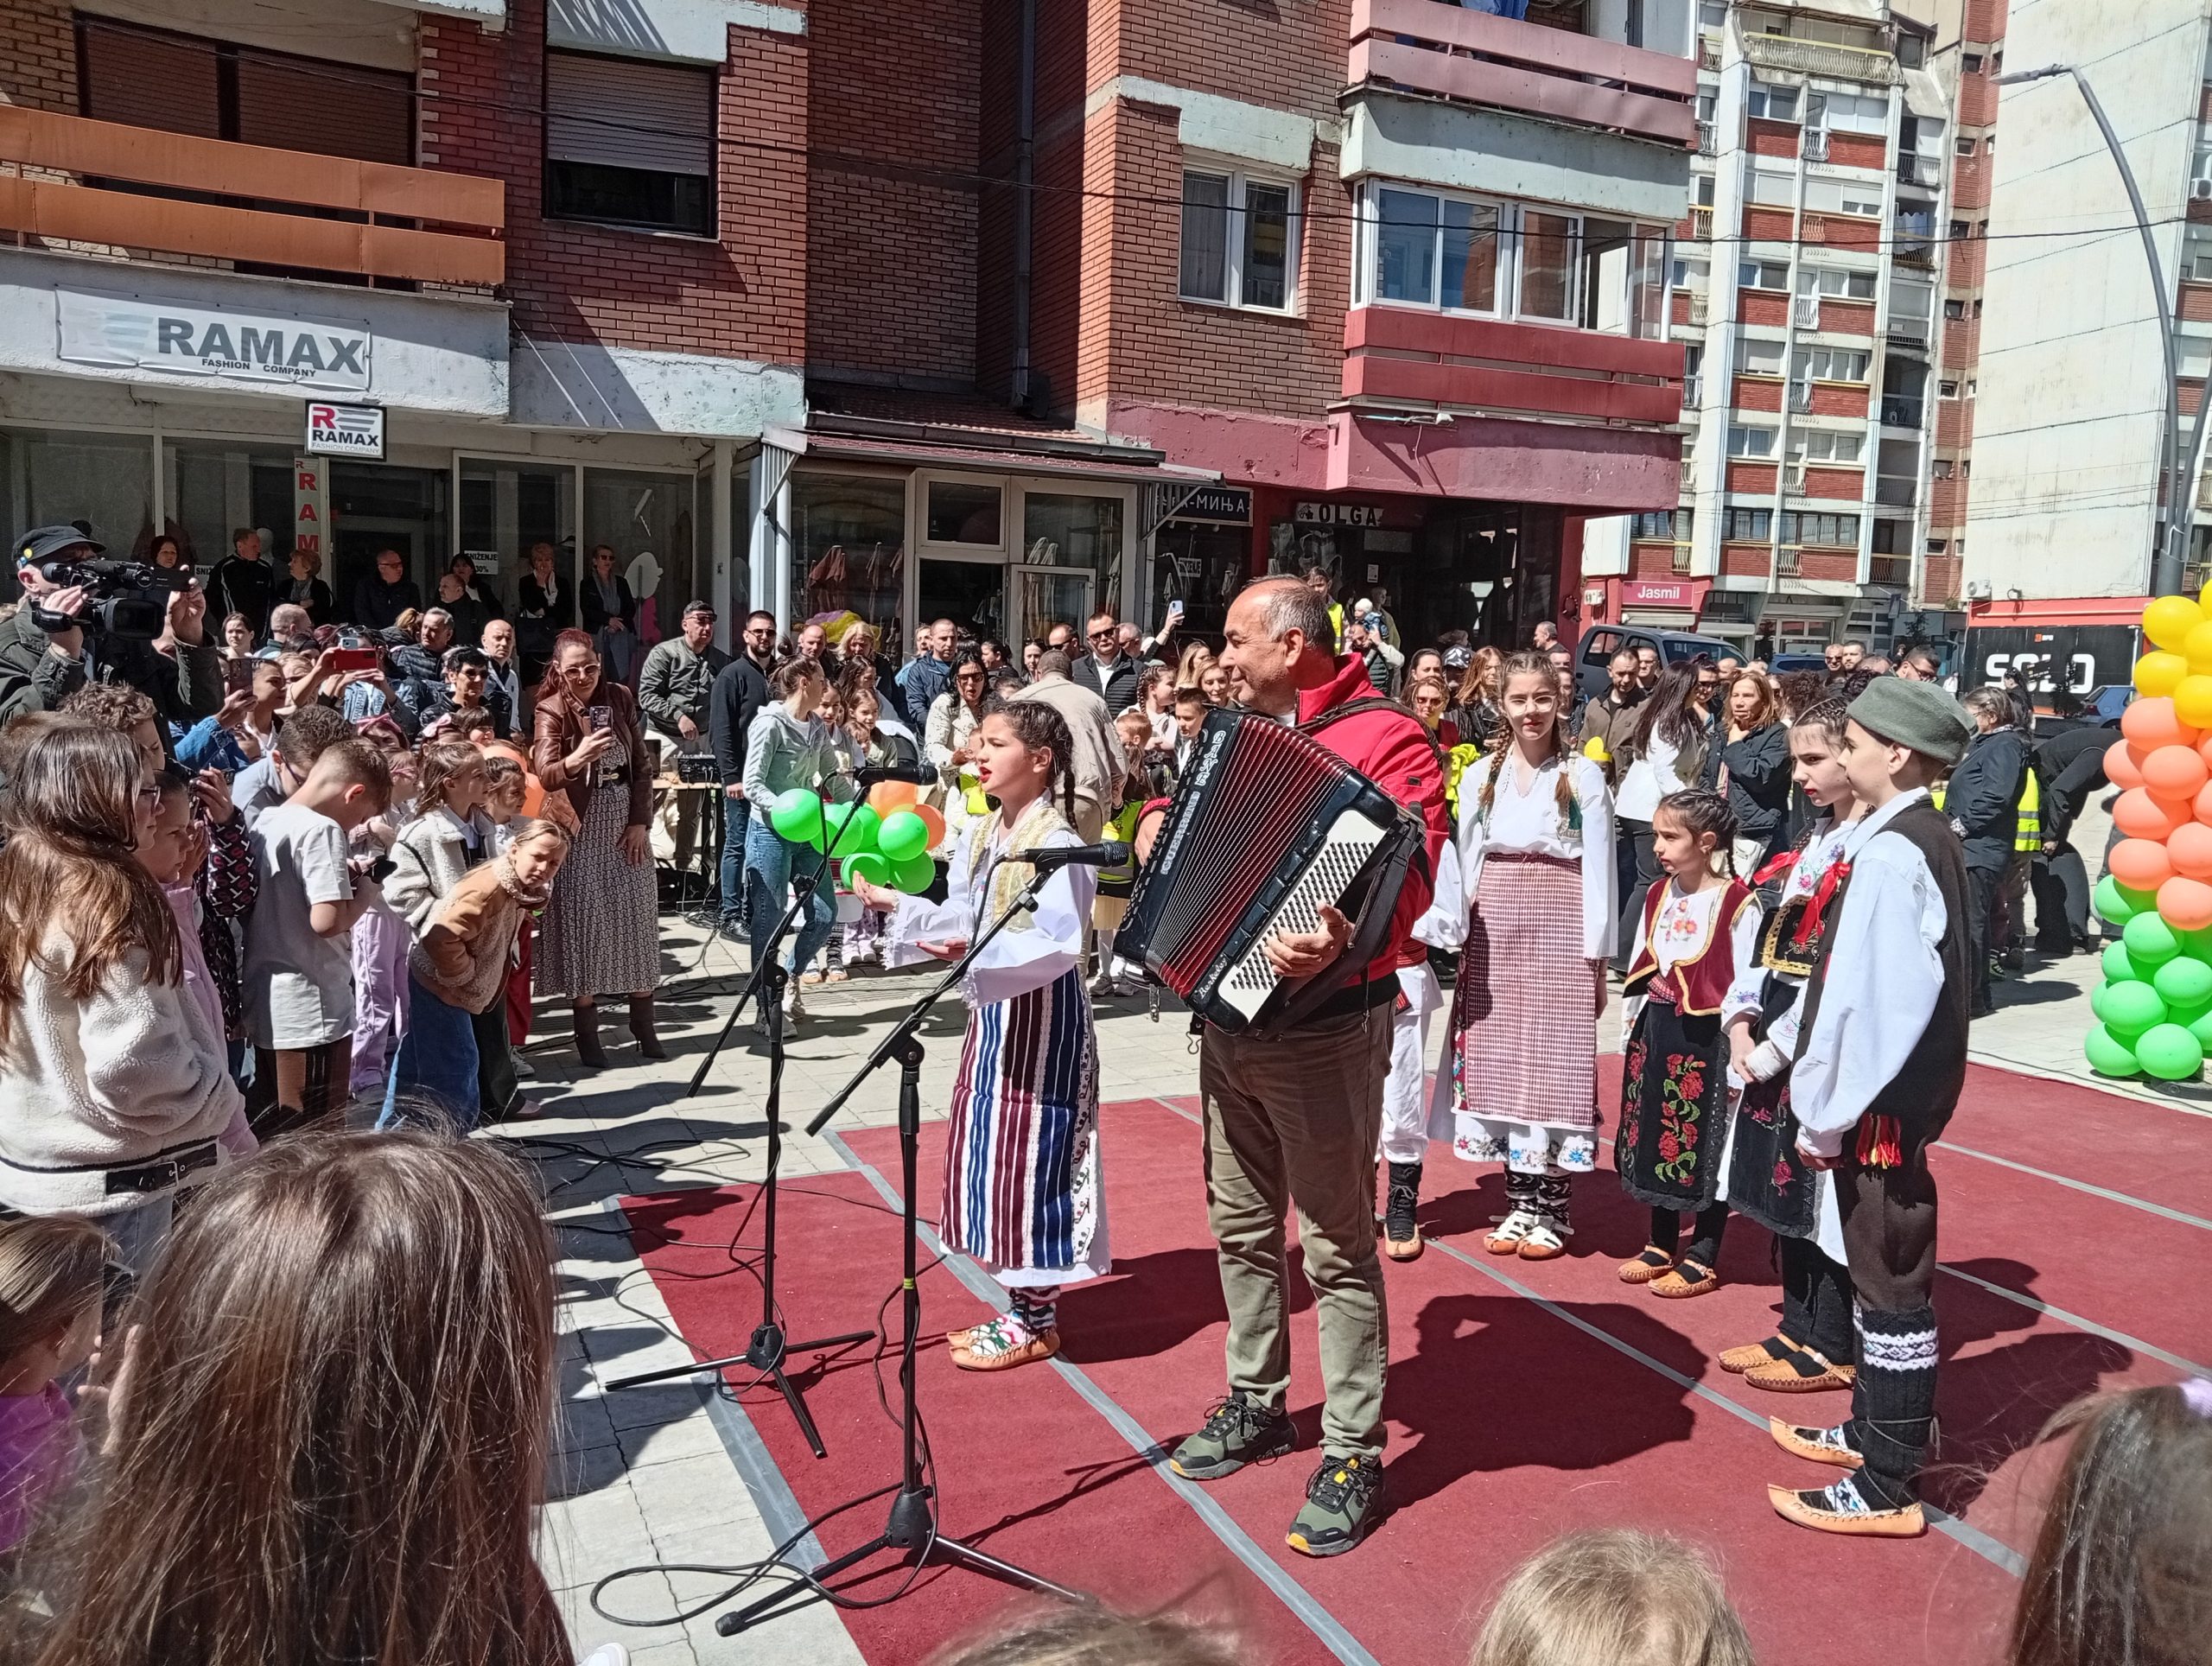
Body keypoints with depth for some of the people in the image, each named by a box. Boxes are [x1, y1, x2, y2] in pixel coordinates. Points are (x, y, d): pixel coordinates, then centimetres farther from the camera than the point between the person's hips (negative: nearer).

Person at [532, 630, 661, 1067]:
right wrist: (574, 760, -46)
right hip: (580, 830, -4)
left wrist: (640, 822, -3)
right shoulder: (551, 710, -9)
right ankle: (587, 1032, 6)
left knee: (637, 919, 6)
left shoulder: (620, 698, 3)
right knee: (583, 923, -3)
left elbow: (641, 765, 7)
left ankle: (644, 1025, 15)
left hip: (626, 824, 4)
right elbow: (543, 774, -25)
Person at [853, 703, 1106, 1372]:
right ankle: (1021, 1308, 28)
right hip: (992, 1012, 9)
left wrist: (977, 952, -33)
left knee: (1029, 1160, -1)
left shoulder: (1058, 845, -17)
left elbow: (1058, 946, -24)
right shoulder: (980, 837, 8)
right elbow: (959, 920, 12)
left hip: (1042, 1019, -9)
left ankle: (1037, 1323, 15)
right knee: (989, 1158, 14)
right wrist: (894, 904, 4)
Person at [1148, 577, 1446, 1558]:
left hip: (1321, 1026, -8)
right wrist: (1161, 827, 8)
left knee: (1336, 1246, 1)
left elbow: (1408, 876, -25)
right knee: (1241, 1224, 17)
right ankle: (1255, 1402, 34)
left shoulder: (1383, 739, -13)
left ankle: (1353, 1454, 13)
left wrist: (1340, 941, -42)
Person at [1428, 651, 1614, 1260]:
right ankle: (1519, 1203, 16)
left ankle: (1553, 1208, 11)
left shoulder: (1584, 776, 0)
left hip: (1561, 931, -3)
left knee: (1555, 1062, -2)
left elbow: (1598, 871, -1)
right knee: (1499, 1060, 4)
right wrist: (1454, 938, 0)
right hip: (1493, 930, 3)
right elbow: (1463, 865, 8)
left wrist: (1597, 956, -5)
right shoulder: (1478, 776, 8)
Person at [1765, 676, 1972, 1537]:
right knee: (1879, 1266, 20)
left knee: (1891, 1281, 0)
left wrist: (1827, 1112, -15)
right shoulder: (1930, 840, 9)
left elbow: (1871, 1000, -23)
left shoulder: (1887, 853, -20)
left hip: (1881, 1102, -10)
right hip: (1904, 1089, 10)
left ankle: (1885, 1488, 11)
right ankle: (1873, 1429, 36)